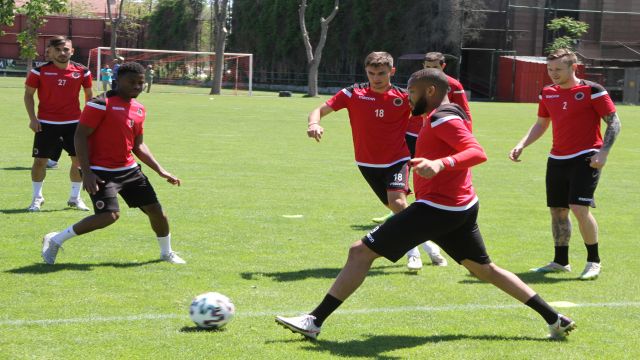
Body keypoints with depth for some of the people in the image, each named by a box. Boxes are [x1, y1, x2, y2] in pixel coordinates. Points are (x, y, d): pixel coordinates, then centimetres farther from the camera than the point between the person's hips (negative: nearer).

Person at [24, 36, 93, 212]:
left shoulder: (82, 71, -1)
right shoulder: (39, 71, -6)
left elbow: (89, 94, 11)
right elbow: (28, 94, 1)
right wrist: (32, 118, -8)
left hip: (74, 122, 2)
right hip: (46, 123, -1)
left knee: (79, 159, 2)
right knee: (40, 160, 0)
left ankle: (75, 197, 18)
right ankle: (37, 197, 17)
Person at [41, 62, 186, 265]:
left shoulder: (139, 109, 11)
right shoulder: (101, 104, -13)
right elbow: (80, 136, -14)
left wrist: (160, 170, 13)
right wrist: (86, 172, -21)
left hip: (129, 170, 8)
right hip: (101, 172, -7)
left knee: (155, 210, 7)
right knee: (110, 215, -23)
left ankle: (167, 252, 33)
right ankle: (55, 240, -8)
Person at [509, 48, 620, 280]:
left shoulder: (592, 91, -9)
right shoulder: (547, 93, 9)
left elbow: (614, 122, -7)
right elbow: (541, 125, 21)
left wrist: (603, 151, -17)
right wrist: (522, 145, 8)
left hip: (585, 159, -6)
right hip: (557, 160, 6)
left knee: (579, 208, -17)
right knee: (557, 210, 8)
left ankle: (594, 261, -2)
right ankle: (561, 262, 22)